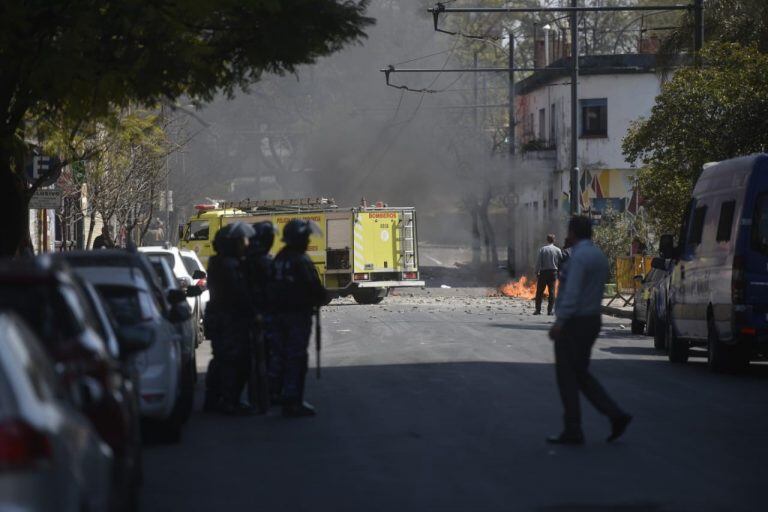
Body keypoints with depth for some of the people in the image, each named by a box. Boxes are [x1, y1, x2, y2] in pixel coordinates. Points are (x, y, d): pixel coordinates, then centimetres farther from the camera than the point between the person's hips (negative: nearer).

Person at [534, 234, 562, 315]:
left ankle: (538, 309, 2)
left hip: (543, 272, -1)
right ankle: (550, 310, 1)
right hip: (553, 272, 2)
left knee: (540, 291, 5)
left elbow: (538, 262, -7)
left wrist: (537, 273, -3)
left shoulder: (542, 249, -3)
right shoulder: (557, 250, 2)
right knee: (552, 292, 5)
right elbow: (561, 262, 4)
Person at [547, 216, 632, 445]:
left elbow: (572, 291, -26)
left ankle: (573, 431, 2)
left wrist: (560, 321, -31)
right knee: (581, 375, 16)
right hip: (592, 321, 9)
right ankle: (615, 415, 4)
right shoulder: (599, 256, 12)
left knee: (567, 376, 0)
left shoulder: (579, 257, -17)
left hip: (573, 323, -9)